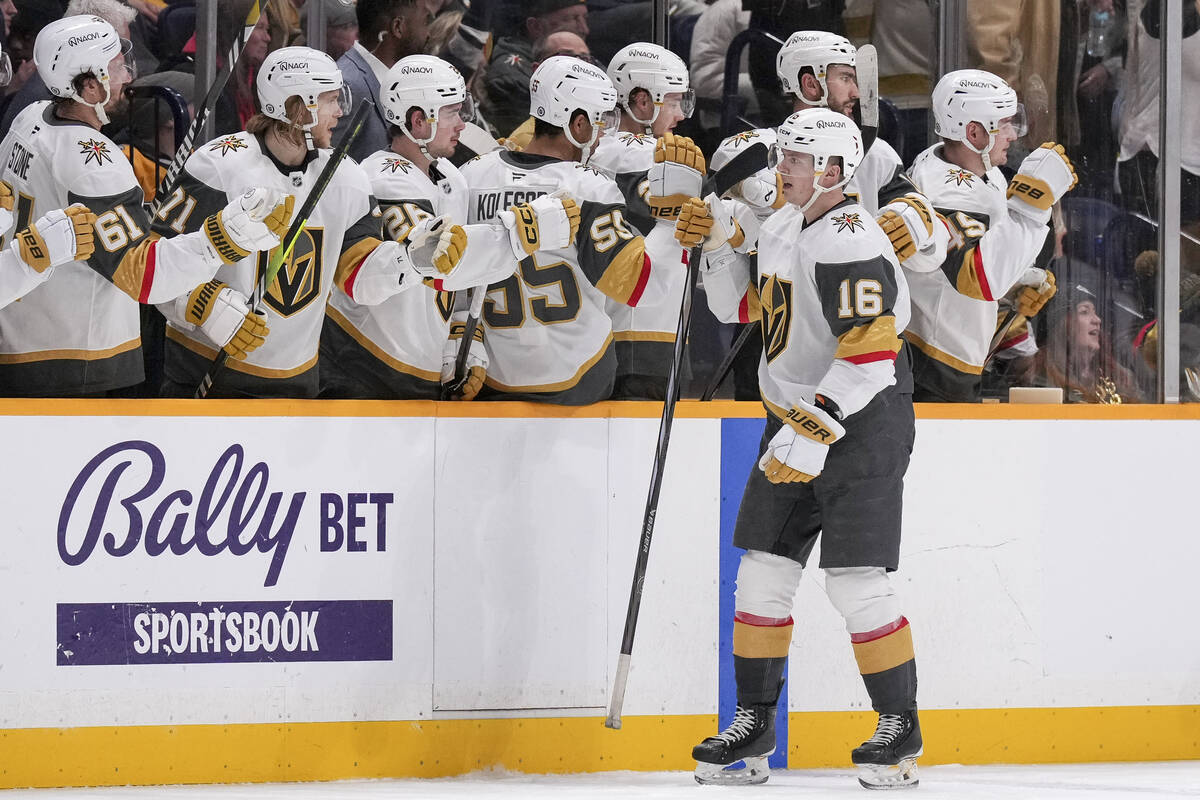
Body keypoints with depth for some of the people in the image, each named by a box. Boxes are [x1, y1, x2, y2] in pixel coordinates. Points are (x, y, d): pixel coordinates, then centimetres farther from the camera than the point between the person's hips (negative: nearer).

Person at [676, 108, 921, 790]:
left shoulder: (852, 242, -20)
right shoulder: (783, 229, 10)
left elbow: (870, 353, -28)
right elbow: (748, 307, 24)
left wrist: (814, 434, -30)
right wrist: (719, 246, 8)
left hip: (862, 427, -9)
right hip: (795, 423, 9)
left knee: (857, 581, -10)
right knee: (763, 572, 6)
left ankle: (901, 729, 2)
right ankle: (754, 727, 13)